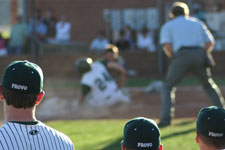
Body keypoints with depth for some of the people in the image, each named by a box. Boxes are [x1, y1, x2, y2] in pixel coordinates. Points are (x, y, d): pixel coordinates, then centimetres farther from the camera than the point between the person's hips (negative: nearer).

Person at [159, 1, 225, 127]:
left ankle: (166, 118, -5)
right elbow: (210, 43, 13)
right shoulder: (197, 23, 25)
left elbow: (167, 46, 0)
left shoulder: (168, 26, 17)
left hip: (182, 55, -2)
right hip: (200, 55, 3)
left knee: (168, 87, 11)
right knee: (209, 85, 22)